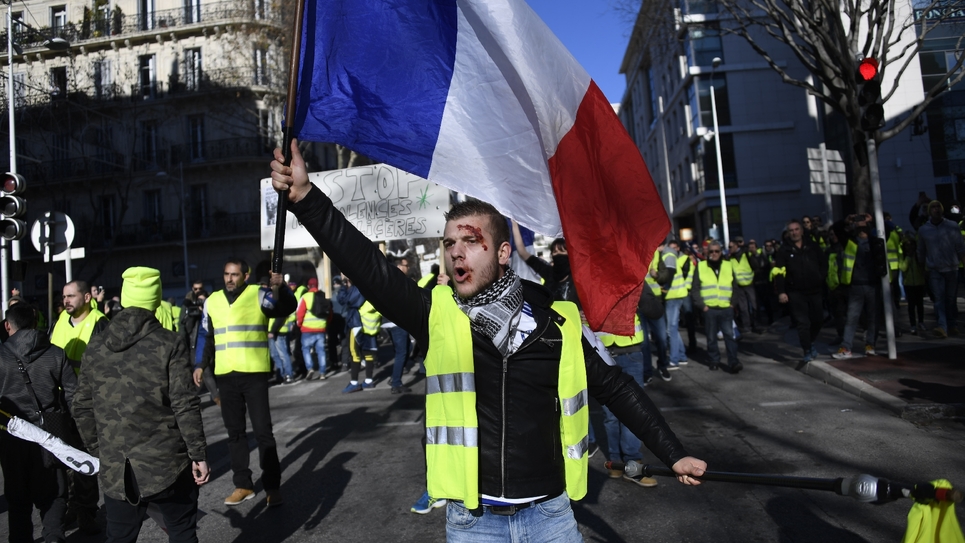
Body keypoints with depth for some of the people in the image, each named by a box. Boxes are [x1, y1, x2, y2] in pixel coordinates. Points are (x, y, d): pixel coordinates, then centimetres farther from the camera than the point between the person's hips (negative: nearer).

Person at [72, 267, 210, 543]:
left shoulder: (96, 347, 2)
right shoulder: (170, 344, -11)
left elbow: (82, 409, 6)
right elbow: (186, 406, -14)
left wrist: (99, 450, 19)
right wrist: (198, 455, -6)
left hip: (116, 470, 4)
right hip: (167, 465, -3)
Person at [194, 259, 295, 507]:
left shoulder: (259, 295, -5)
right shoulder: (212, 301, 10)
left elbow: (287, 309, -21)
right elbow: (208, 337, 18)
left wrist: (282, 287, -39)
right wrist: (201, 365, 10)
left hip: (254, 374, -4)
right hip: (225, 376, 5)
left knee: (263, 431, -2)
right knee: (235, 432, 11)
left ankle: (273, 487, 7)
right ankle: (243, 485, 22)